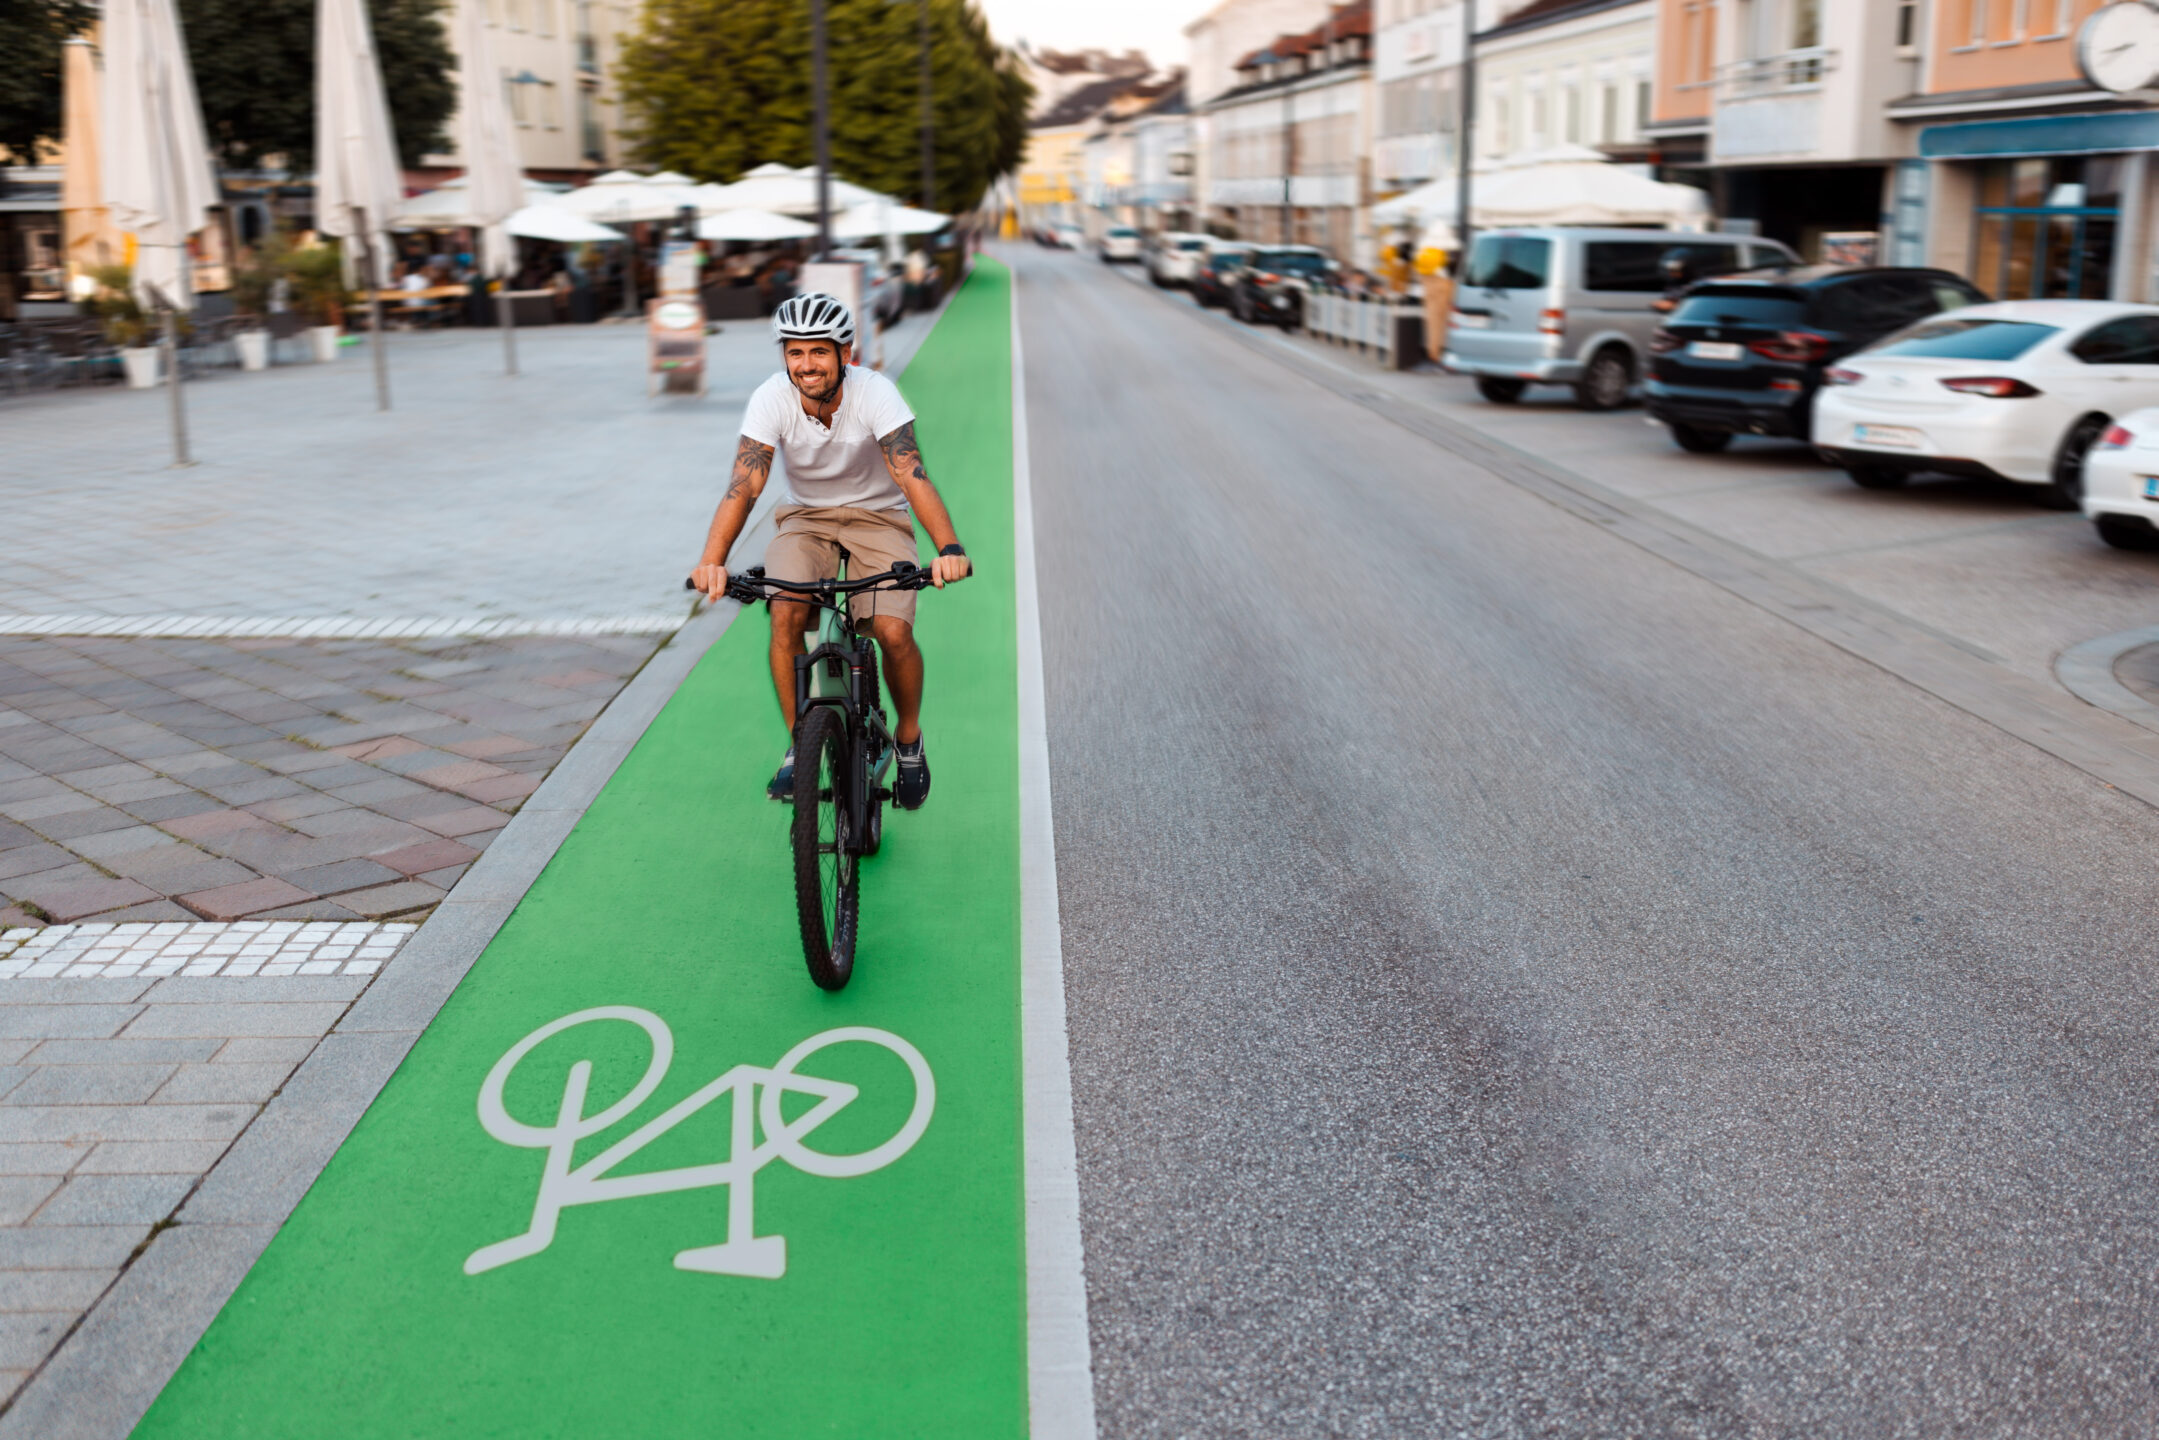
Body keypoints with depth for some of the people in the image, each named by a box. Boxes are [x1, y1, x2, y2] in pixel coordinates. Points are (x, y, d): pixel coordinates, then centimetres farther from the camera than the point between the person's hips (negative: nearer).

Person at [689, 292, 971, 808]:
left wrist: (950, 547, -50)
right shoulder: (771, 399, -19)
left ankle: (909, 739, 8)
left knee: (894, 632, -22)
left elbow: (912, 475, -33)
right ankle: (799, 745, -5)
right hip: (805, 518, 2)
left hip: (878, 518, -1)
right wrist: (712, 560, -44)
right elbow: (743, 485, -27)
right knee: (786, 614, -25)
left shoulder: (874, 393, -23)